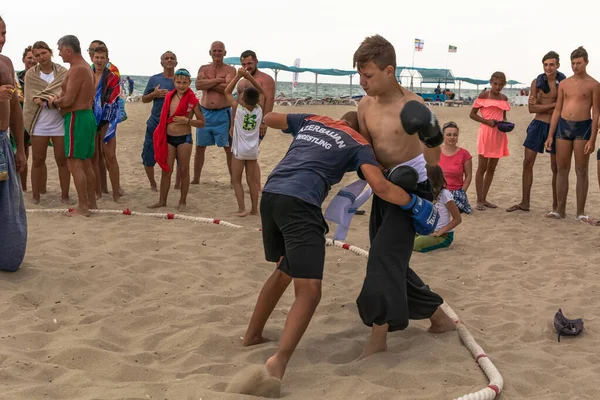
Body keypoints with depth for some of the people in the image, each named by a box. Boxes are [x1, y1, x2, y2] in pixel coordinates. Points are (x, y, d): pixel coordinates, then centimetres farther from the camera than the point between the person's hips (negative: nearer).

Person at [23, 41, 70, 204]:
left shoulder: (63, 73, 0)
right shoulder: (31, 74, 2)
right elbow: (32, 98, -6)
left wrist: (43, 99, -18)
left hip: (60, 122, 0)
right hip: (39, 123, 0)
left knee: (62, 160, 5)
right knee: (38, 160, 6)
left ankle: (65, 195, 14)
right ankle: (35, 197, 14)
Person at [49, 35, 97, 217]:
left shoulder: (76, 70, -16)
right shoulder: (86, 67, 16)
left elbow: (68, 100, -20)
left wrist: (54, 102, -1)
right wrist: (60, 99, 11)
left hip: (76, 118, -10)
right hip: (87, 115, 10)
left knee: (74, 163, -8)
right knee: (85, 163, 16)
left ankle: (82, 207, -6)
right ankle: (91, 202, 23)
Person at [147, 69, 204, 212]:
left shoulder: (192, 100, -7)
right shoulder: (169, 97, 5)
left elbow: (202, 122, -3)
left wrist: (187, 121, -19)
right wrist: (160, 136, 10)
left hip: (184, 138, -3)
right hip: (168, 138, 4)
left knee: (183, 170, 7)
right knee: (166, 170, 9)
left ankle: (182, 201, 18)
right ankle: (162, 200, 19)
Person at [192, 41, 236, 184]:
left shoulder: (230, 70, 0)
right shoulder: (203, 69, 8)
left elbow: (227, 88, -18)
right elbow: (198, 85, -11)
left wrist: (208, 82, -12)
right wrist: (217, 80, -15)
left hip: (223, 114, -3)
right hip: (205, 113, 3)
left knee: (229, 148, 0)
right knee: (200, 147, 9)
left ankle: (233, 179, 8)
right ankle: (196, 179, 20)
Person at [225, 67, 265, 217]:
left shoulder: (238, 108, -14)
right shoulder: (259, 109, -6)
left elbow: (227, 92, -2)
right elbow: (261, 92, 10)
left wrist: (239, 76, -3)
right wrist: (250, 77, 2)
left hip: (239, 150, -4)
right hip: (253, 151, 4)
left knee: (236, 180, 5)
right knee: (252, 181, 10)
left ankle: (242, 209, -2)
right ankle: (254, 209, 13)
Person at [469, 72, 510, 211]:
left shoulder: (504, 98, 12)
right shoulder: (484, 95, -3)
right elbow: (472, 114, -3)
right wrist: (487, 121, -16)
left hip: (499, 135, 6)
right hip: (486, 133, -6)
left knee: (492, 168, 9)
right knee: (482, 168, -2)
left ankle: (484, 199, 18)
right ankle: (479, 201, 1)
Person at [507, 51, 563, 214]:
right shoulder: (537, 82, 3)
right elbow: (532, 108, -4)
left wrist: (541, 106, -15)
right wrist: (554, 105, -11)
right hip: (538, 125, 3)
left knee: (556, 168, 3)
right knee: (527, 163, 3)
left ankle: (556, 205, 13)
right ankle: (525, 202, 13)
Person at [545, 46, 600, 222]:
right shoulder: (564, 84, 10)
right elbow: (557, 110, 12)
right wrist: (550, 135, 6)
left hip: (583, 128, -4)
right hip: (563, 126, 4)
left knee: (581, 171, 1)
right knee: (562, 170, 6)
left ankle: (581, 212, 6)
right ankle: (560, 209, 13)